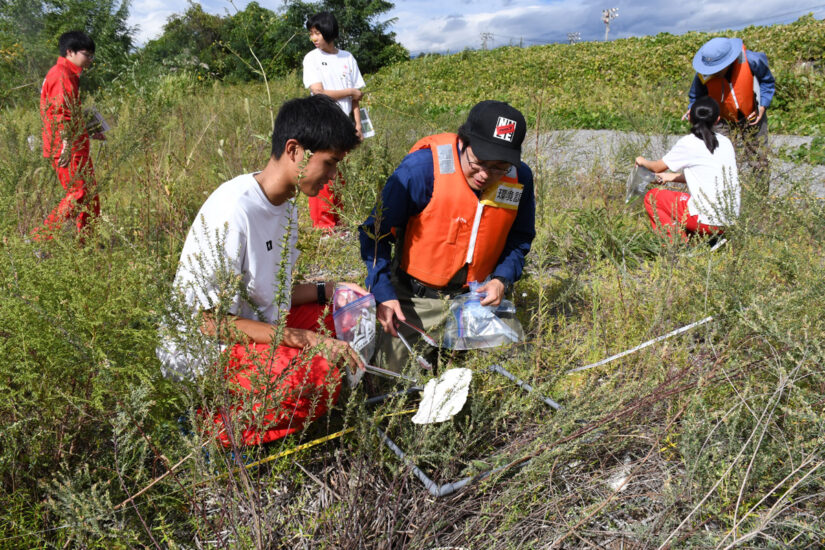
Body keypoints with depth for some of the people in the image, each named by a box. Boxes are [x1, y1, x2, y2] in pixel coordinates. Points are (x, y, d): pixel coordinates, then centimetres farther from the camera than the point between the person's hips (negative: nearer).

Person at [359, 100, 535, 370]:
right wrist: (383, 292, -20)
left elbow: (520, 237, 11)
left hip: (476, 297, 4)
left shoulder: (520, 177, -7)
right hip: (416, 298, -3)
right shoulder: (423, 166, -21)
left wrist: (502, 279, -7)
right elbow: (376, 231, -13)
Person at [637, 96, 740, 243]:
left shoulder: (688, 143, -8)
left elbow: (658, 167, 6)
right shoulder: (725, 142, 11)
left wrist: (643, 161, 27)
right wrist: (673, 176, 30)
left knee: (651, 197, 8)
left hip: (707, 219, -7)